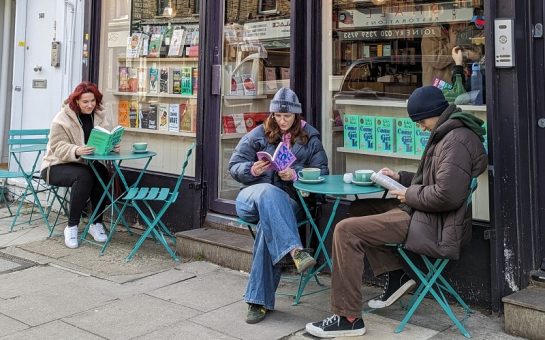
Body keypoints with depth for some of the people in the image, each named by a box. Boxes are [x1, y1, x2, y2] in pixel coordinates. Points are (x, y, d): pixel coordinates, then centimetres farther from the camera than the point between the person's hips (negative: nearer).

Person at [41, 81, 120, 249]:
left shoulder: (101, 116, 3)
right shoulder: (63, 118, -11)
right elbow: (58, 147, -17)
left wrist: (113, 146, -21)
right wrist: (76, 151, -37)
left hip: (86, 164, 4)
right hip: (57, 165, -4)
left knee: (102, 173, -28)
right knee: (83, 176, -34)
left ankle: (96, 223, -15)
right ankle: (72, 226, -22)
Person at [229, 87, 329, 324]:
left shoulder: (309, 138, 15)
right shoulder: (258, 134, 14)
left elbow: (322, 171, 6)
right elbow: (234, 166, 11)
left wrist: (295, 175, -12)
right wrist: (252, 170, -12)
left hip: (288, 202, -1)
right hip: (253, 196, 1)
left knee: (269, 223, -36)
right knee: (268, 192, -38)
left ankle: (260, 300, -33)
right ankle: (295, 251, -56)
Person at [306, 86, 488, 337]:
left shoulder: (456, 141, -19)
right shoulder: (450, 134, 16)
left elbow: (446, 195, -27)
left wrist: (410, 195, -12)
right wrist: (400, 177, 12)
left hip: (433, 226, -12)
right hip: (422, 213, 12)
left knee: (346, 231, -17)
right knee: (360, 208, 18)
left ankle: (348, 318, -11)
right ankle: (395, 275, 12)